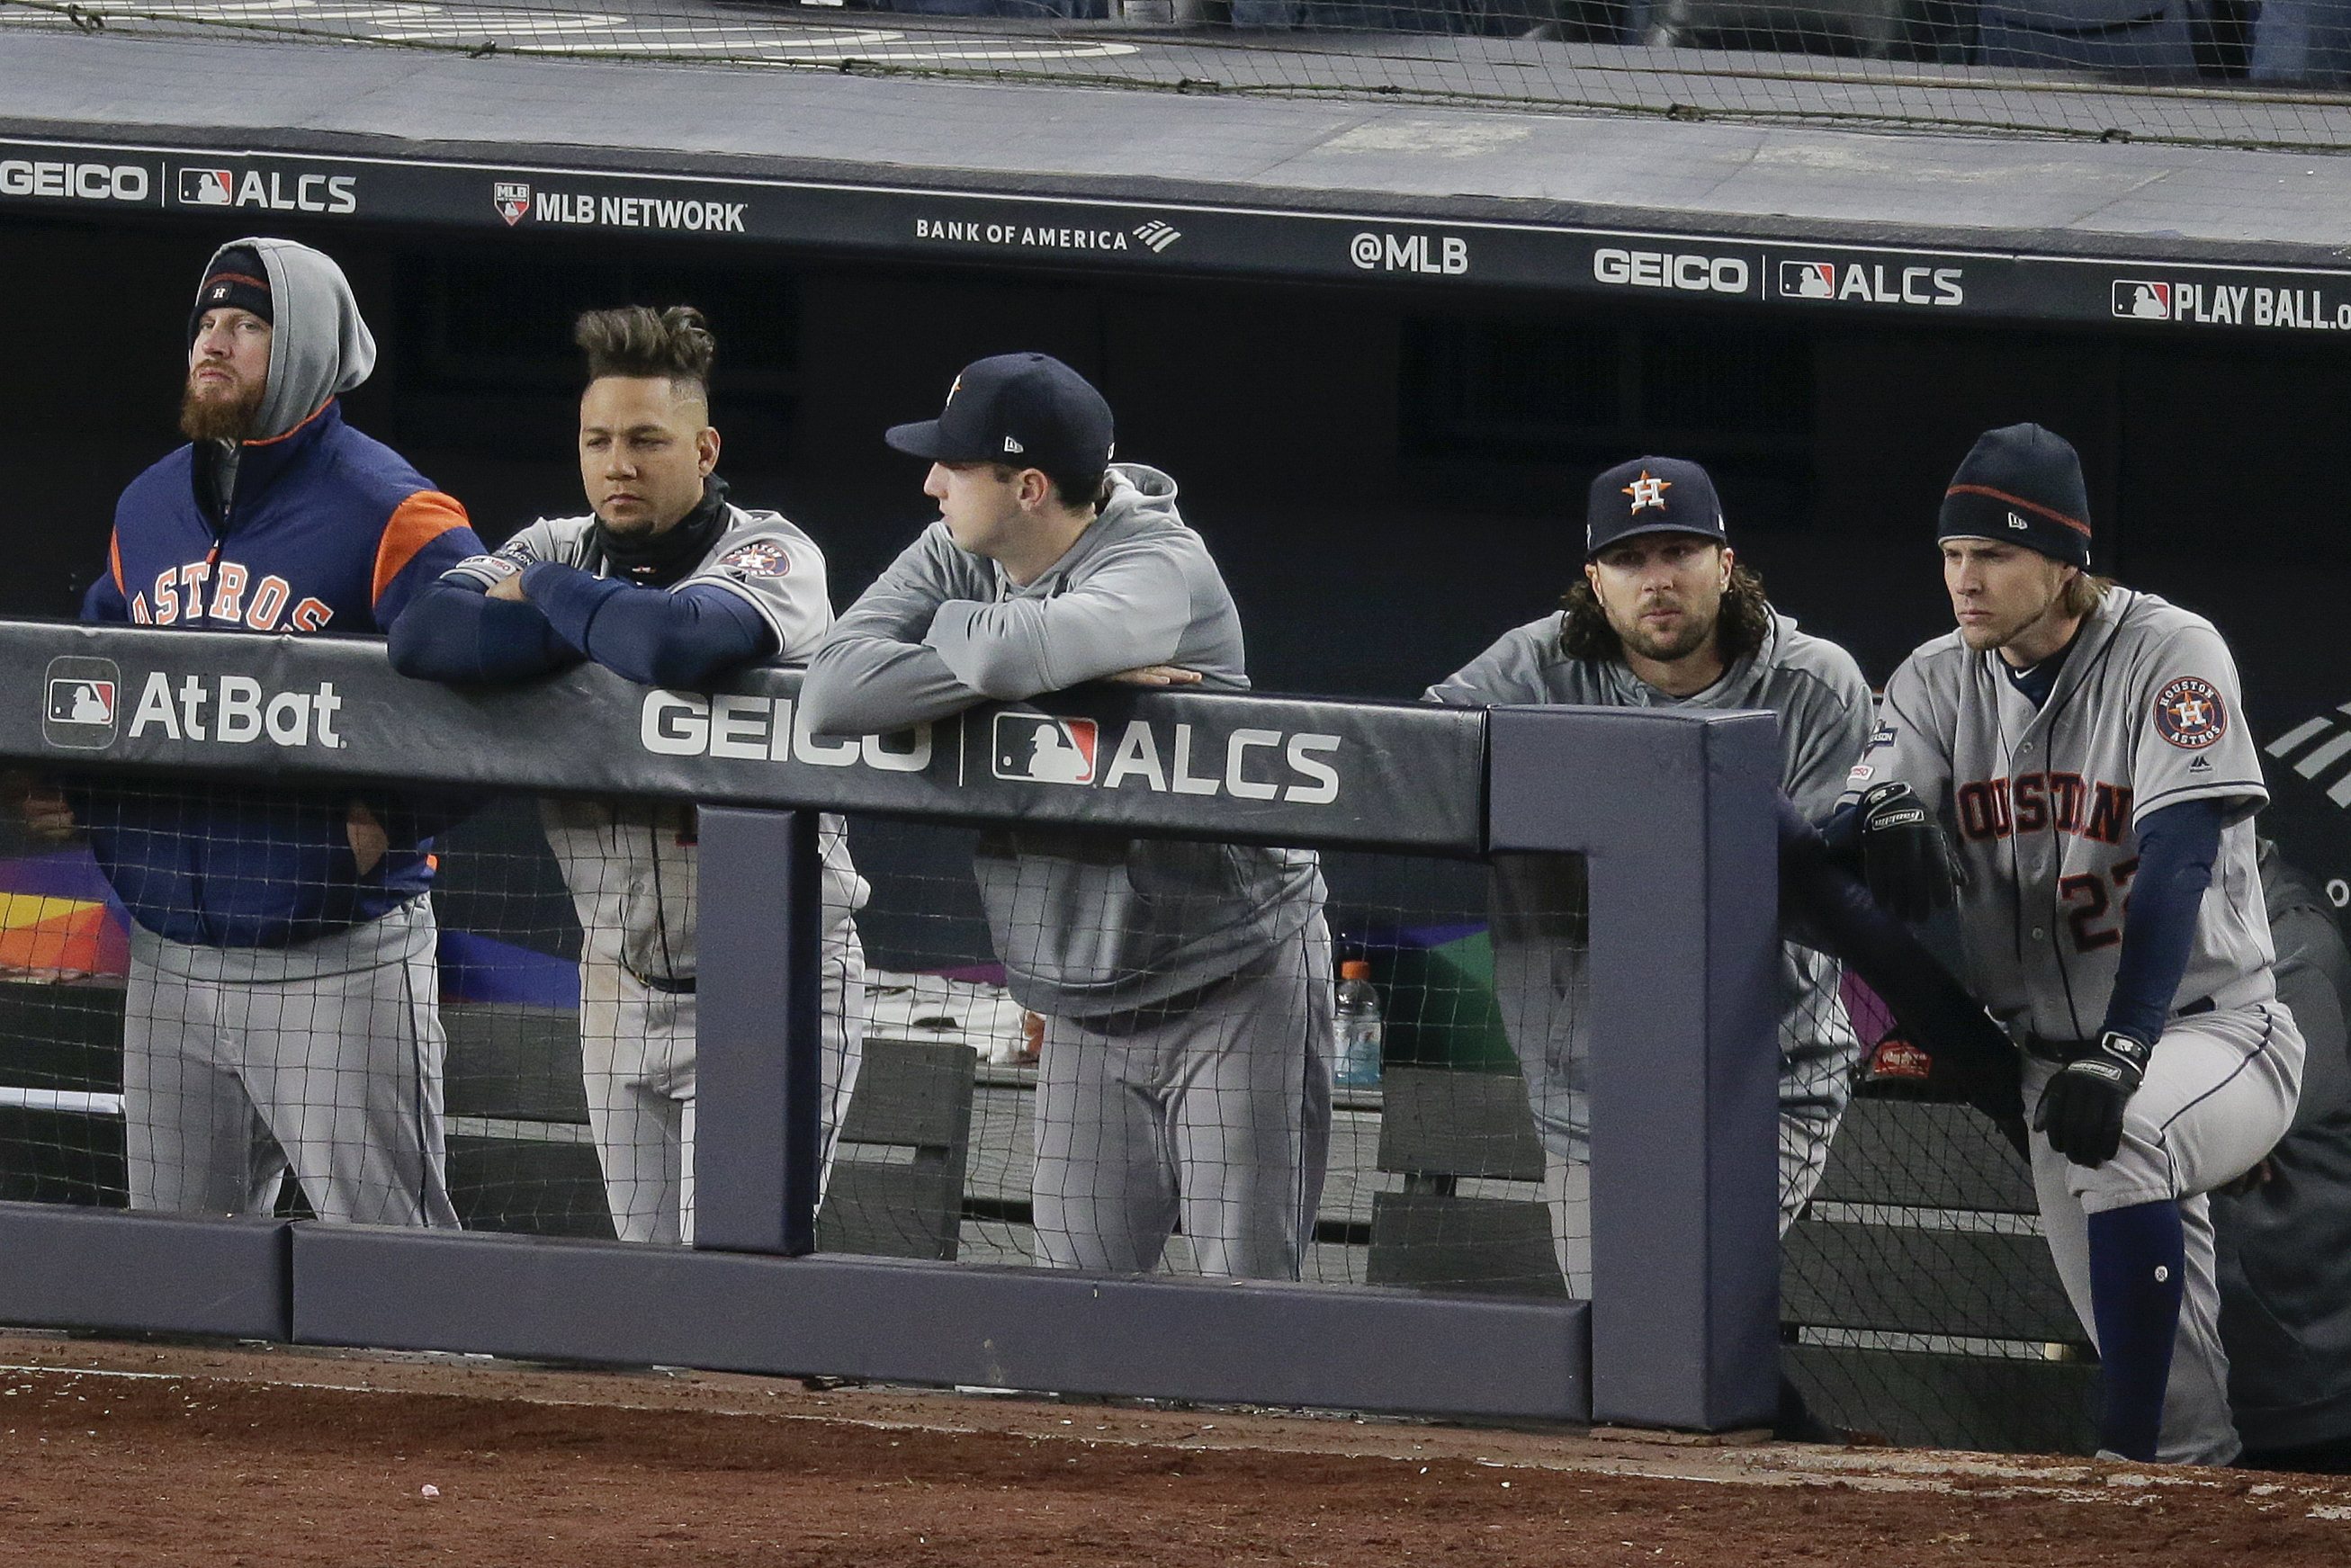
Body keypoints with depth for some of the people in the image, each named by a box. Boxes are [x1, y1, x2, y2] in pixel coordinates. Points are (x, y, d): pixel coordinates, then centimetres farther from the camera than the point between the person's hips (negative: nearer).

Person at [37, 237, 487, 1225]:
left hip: (336, 966, -7)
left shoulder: (388, 515, -10)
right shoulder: (148, 507, 13)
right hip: (169, 961, 7)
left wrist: (388, 825, -20)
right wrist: (71, 792, 8)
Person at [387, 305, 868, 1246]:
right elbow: (425, 637, -13)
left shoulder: (772, 556, -10)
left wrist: (545, 595, -14)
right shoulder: (561, 551, 5)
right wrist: (612, 633, -18)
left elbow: (679, 641, -33)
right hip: (622, 983, 6)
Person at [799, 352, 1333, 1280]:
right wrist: (1070, 667, -22)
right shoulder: (957, 558, 1)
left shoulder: (1160, 569, -19)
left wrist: (947, 625, -13)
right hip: (1087, 1009, 6)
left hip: (1232, 989, -6)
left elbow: (1008, 649, -39)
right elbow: (835, 690, -16)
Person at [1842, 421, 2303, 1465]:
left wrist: (2122, 1054, -35)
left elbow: (2177, 862, -23)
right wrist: (1885, 817, -32)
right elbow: (1839, 845, -5)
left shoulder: (2171, 656, -12)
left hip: (2212, 1033, -6)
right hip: (2051, 1055, 6)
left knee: (2125, 1137, -37)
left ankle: (2132, 1459, -34)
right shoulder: (1939, 682, 5)